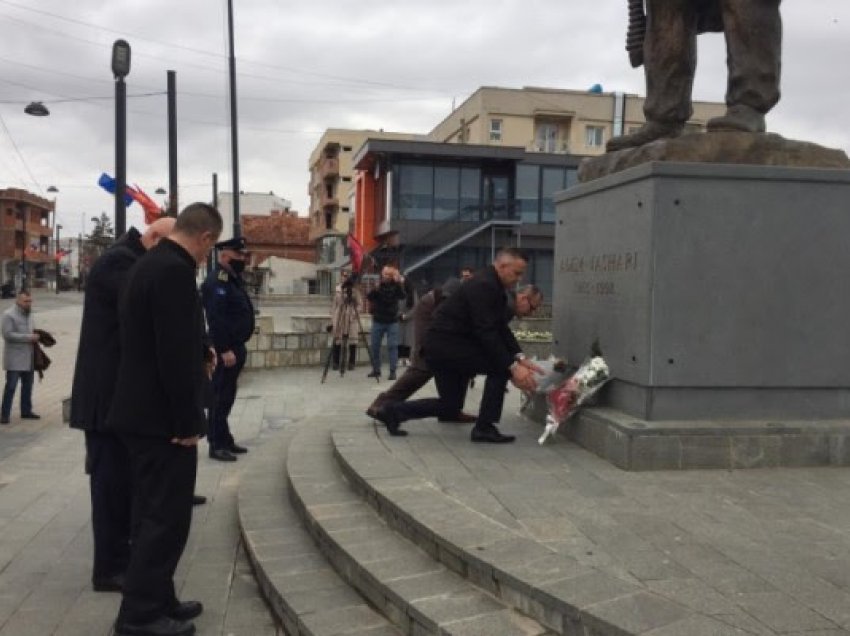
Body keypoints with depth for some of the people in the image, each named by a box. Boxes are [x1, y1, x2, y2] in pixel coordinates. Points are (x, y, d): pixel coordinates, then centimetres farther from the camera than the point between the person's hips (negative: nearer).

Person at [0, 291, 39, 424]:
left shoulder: (29, 314, 13)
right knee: (11, 386, -5)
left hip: (28, 357, 7)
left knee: (28, 385, 13)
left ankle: (26, 411, 24)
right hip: (14, 358, -7)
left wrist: (35, 336, 2)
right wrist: (28, 337, -20)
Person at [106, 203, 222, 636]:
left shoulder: (150, 262, 12)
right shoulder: (175, 271, -20)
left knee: (153, 514, 17)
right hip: (161, 419, -10)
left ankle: (155, 601, 28)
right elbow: (175, 352, -24)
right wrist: (186, 422, -19)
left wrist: (201, 352, 33)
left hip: (143, 412, 10)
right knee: (165, 517, 0)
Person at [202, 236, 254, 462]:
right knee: (221, 396, -5)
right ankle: (217, 445, 1)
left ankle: (225, 440, 26)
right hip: (224, 350, -10)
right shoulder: (217, 280, -16)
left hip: (234, 347, 10)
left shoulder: (233, 279, 16)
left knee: (227, 395, 16)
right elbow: (216, 318, -25)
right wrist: (225, 350, -27)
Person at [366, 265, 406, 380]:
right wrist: (376, 289, -27)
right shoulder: (377, 285, 1)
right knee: (375, 346, 5)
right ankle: (376, 370, 17)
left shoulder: (395, 286, -2)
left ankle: (393, 371, -4)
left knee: (392, 346, -7)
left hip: (392, 322, -2)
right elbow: (369, 297, -10)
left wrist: (399, 284, -31)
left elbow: (403, 296, -18)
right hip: (378, 321, 2)